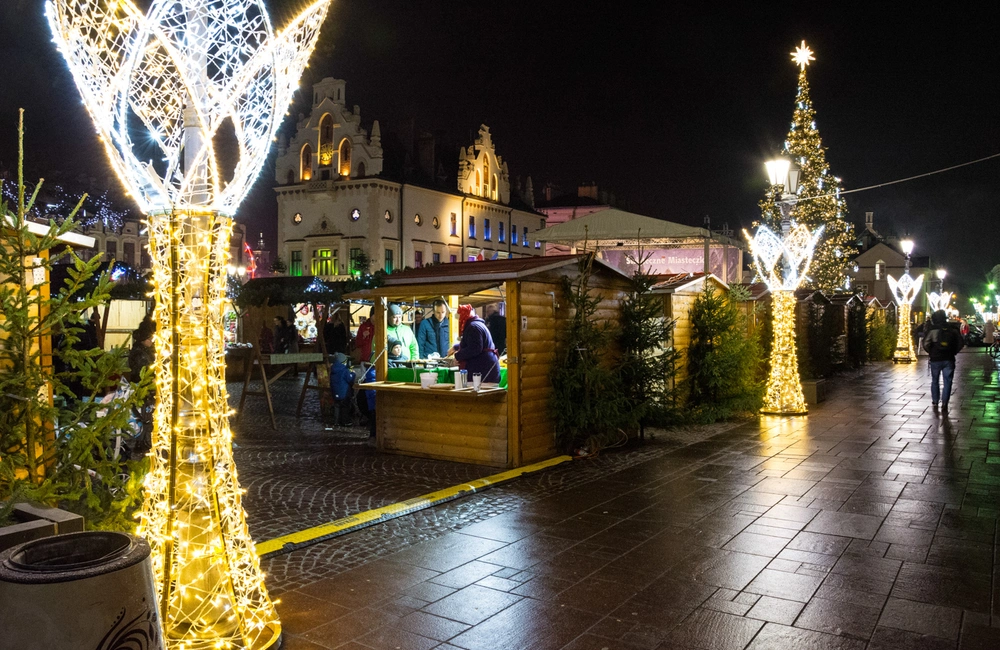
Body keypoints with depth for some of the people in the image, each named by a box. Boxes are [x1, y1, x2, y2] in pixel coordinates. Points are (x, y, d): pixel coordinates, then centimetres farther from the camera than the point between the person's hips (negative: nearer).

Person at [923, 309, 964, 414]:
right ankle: (944, 404, 0)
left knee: (935, 381, 12)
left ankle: (935, 403, 14)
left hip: (936, 359, -2)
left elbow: (926, 344, -15)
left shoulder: (933, 331, -9)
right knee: (947, 382, 5)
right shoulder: (953, 331, 0)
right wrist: (953, 353, 10)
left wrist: (931, 352, 2)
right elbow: (960, 343, 1)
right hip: (949, 360, 2)